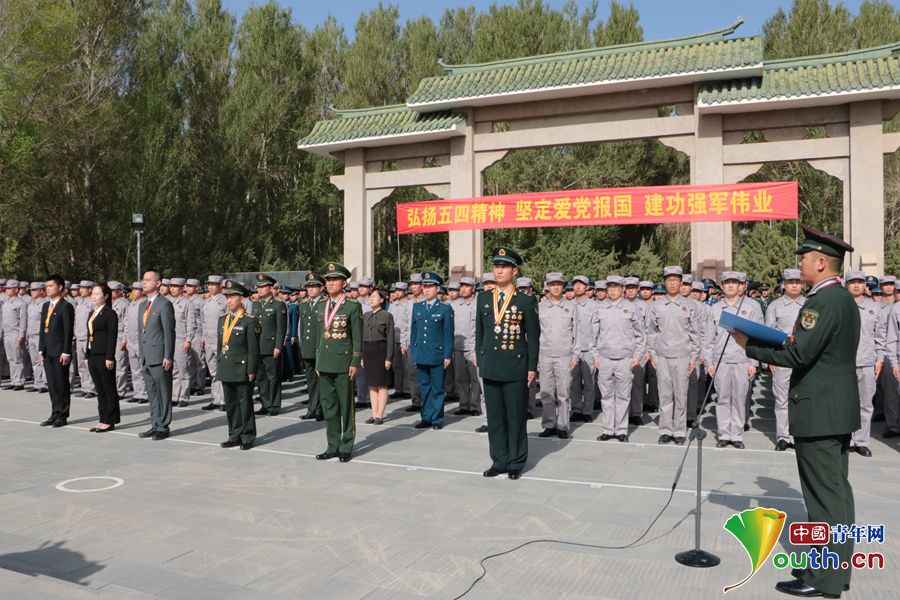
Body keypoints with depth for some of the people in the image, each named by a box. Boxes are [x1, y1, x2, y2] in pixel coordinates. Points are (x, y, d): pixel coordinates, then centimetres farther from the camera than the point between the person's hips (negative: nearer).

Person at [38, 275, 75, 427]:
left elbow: (69, 331, -12)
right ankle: (55, 414, 17)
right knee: (52, 385, 11)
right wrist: (41, 350, 11)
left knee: (62, 385, 0)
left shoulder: (66, 307, -9)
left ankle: (63, 416, 7)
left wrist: (66, 353, -16)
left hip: (60, 353, -7)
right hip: (48, 353, 7)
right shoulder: (46, 306, 15)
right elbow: (42, 329, 16)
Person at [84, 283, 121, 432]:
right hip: (92, 356, 8)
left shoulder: (110, 313, -10)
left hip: (104, 357, -8)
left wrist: (109, 358, -18)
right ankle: (103, 420, 18)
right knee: (100, 390, 12)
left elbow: (112, 336, -14)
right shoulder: (92, 313, 16)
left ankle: (110, 421, 6)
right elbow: (90, 335, 18)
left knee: (109, 390, 0)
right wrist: (87, 355, 15)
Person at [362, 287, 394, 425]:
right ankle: (374, 414, 14)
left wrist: (388, 358, -12)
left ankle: (380, 415, 5)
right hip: (367, 351, 5)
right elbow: (362, 337, 14)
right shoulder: (366, 315, 12)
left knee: (382, 385, 0)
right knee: (371, 385, 8)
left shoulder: (387, 316, -4)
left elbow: (390, 339, -7)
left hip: (381, 351, -5)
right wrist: (361, 356, 9)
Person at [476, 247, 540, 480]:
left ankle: (516, 464, 17)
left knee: (516, 417, 4)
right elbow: (479, 332, 13)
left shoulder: (526, 301, -2)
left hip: (515, 367, -4)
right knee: (494, 417, 10)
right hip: (491, 367, 4)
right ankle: (499, 461, 21)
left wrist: (532, 367, -5)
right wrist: (480, 362, 9)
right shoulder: (483, 298, 9)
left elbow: (533, 336, -2)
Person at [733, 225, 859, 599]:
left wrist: (751, 347, -13)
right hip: (839, 409, 10)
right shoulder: (843, 298, 14)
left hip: (819, 412, -10)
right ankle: (837, 567, 28)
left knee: (824, 495, -2)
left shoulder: (823, 301, -19)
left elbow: (798, 354, -24)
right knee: (837, 490, 16)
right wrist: (771, 343, 5)